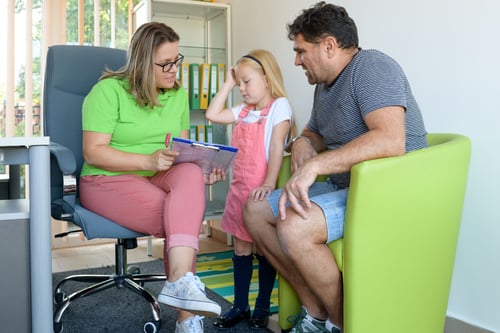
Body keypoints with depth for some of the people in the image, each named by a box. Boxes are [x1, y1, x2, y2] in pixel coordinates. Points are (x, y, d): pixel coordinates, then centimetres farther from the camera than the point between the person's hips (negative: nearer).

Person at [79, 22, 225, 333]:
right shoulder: (109, 90, -7)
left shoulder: (178, 94, 10)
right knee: (185, 218, -28)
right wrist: (148, 161, -26)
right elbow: (93, 152, -14)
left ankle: (180, 282, -35)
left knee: (191, 172, -30)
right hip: (108, 180, -5)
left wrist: (201, 173, -10)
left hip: (162, 178, 5)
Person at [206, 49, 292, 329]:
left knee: (265, 249, 5)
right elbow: (212, 115, 10)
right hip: (239, 187, 7)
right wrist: (228, 84, 10)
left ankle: (262, 308, 19)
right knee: (241, 247, 12)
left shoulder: (279, 105, -8)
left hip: (262, 190, -7)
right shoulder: (243, 110, 13)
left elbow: (277, 147, -17)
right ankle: (240, 306, 24)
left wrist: (269, 184, -25)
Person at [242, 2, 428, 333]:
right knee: (256, 210, 4)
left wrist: (315, 164, -32)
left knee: (293, 226, -31)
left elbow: (390, 140, -30)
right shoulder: (326, 84, 15)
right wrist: (302, 143, 3)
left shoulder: (371, 67, -14)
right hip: (342, 186, 10)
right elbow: (314, 133, 28)